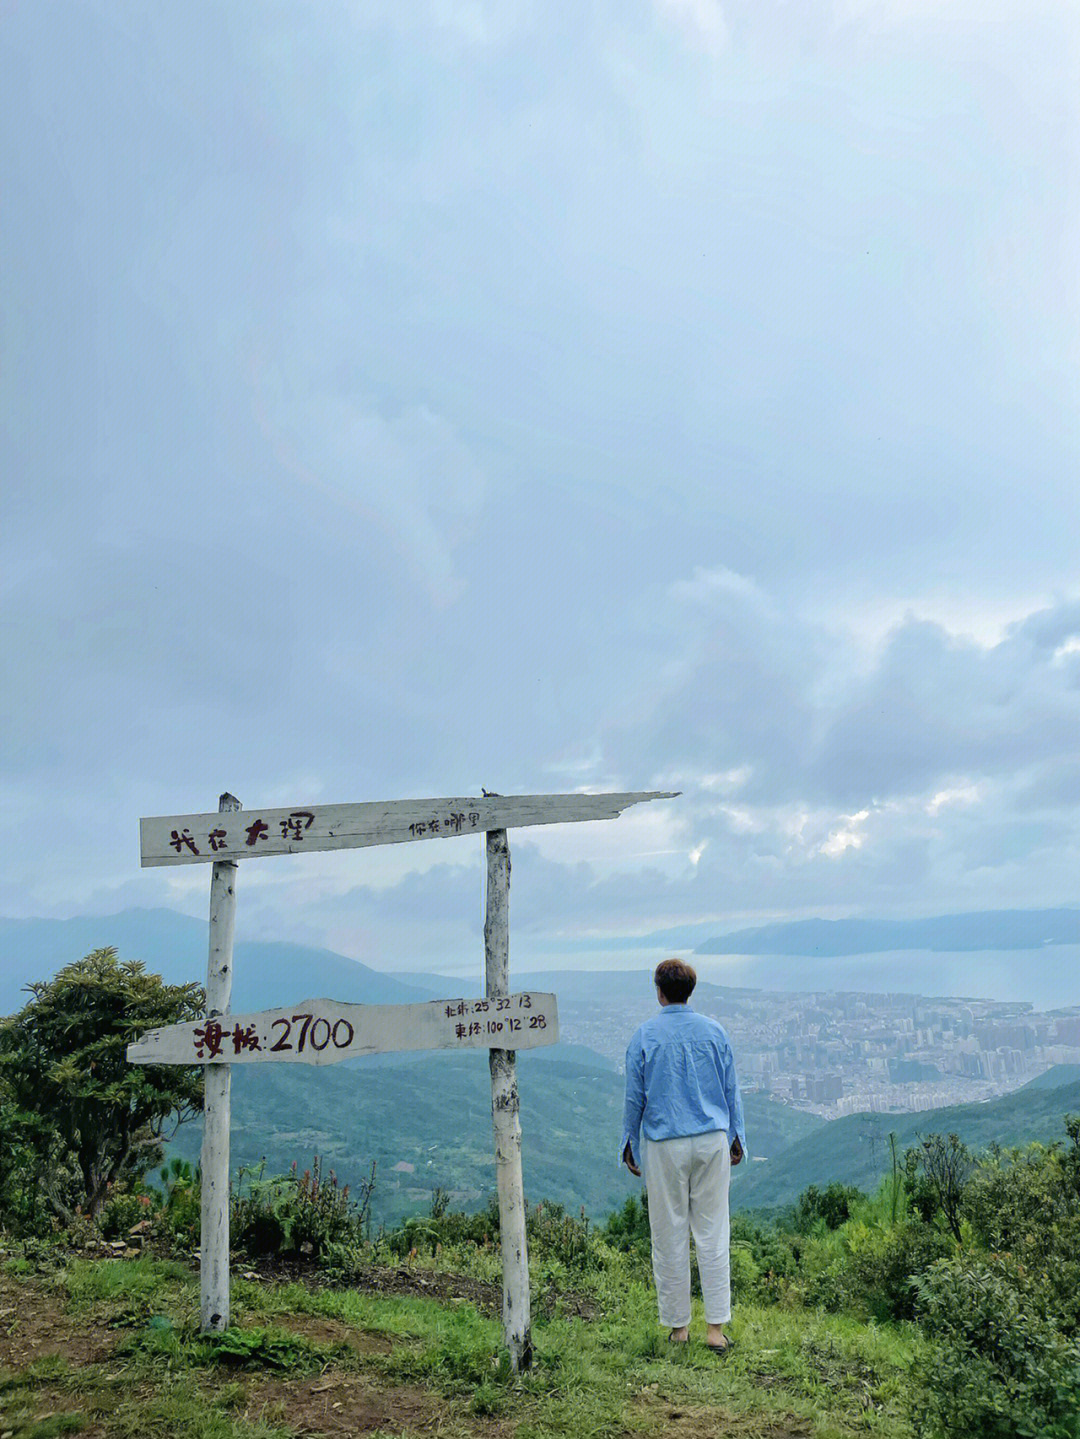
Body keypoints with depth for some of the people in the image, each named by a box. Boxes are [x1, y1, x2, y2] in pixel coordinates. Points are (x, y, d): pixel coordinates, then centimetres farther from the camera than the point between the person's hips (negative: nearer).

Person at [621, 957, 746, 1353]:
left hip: (665, 1145, -2)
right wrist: (737, 1138, 18)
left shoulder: (645, 1035, -6)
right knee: (713, 1232, 7)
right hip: (712, 1142, 2)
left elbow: (634, 1097, -1)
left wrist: (628, 1145, 10)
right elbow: (731, 1090, 7)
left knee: (670, 1236, 8)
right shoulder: (714, 1031, 1)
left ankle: (678, 1325, 17)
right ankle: (716, 1327, 9)